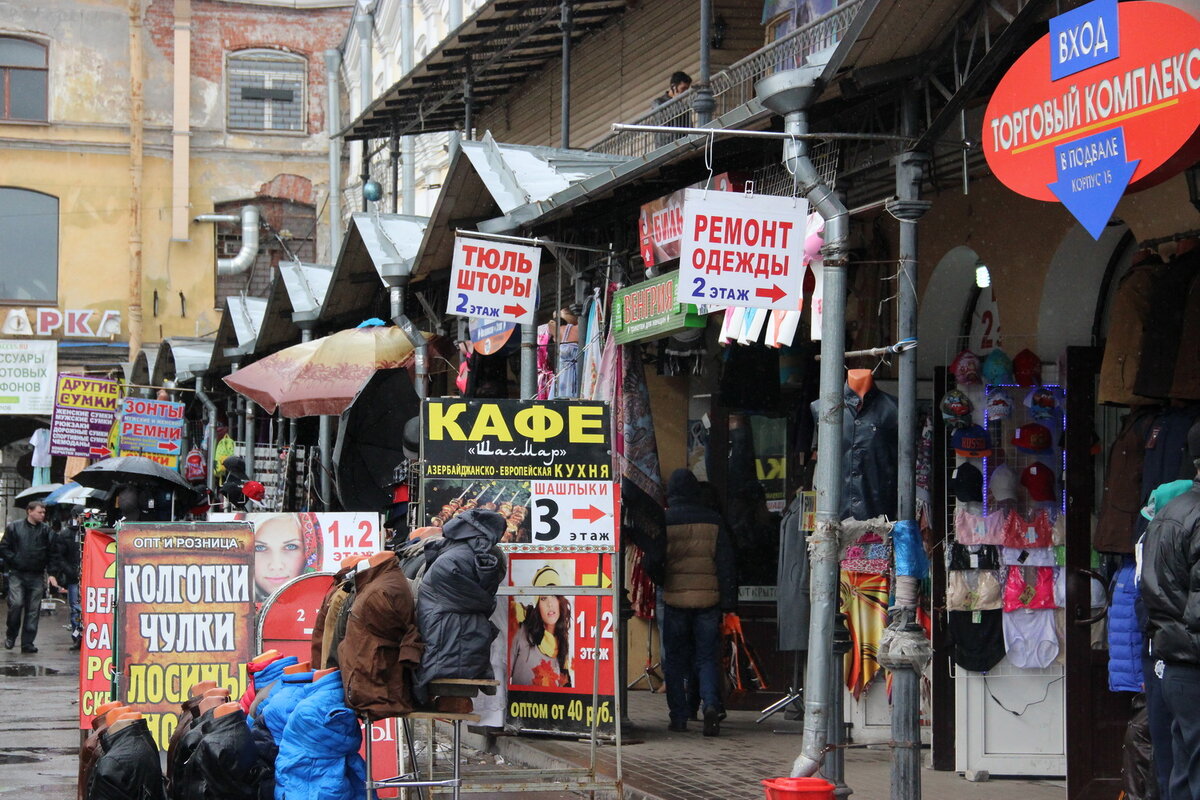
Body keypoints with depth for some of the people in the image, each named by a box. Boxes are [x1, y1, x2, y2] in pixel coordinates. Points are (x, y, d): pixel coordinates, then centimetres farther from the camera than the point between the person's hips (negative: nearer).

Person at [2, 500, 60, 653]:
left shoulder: (46, 530, 7)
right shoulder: (14, 527, 2)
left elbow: (52, 553, 8)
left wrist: (52, 574, 1)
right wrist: (14, 561, -6)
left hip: (37, 576, 2)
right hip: (17, 574, -2)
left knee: (33, 610, 1)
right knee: (16, 604, -13)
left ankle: (28, 643, 6)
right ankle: (10, 636, 9)